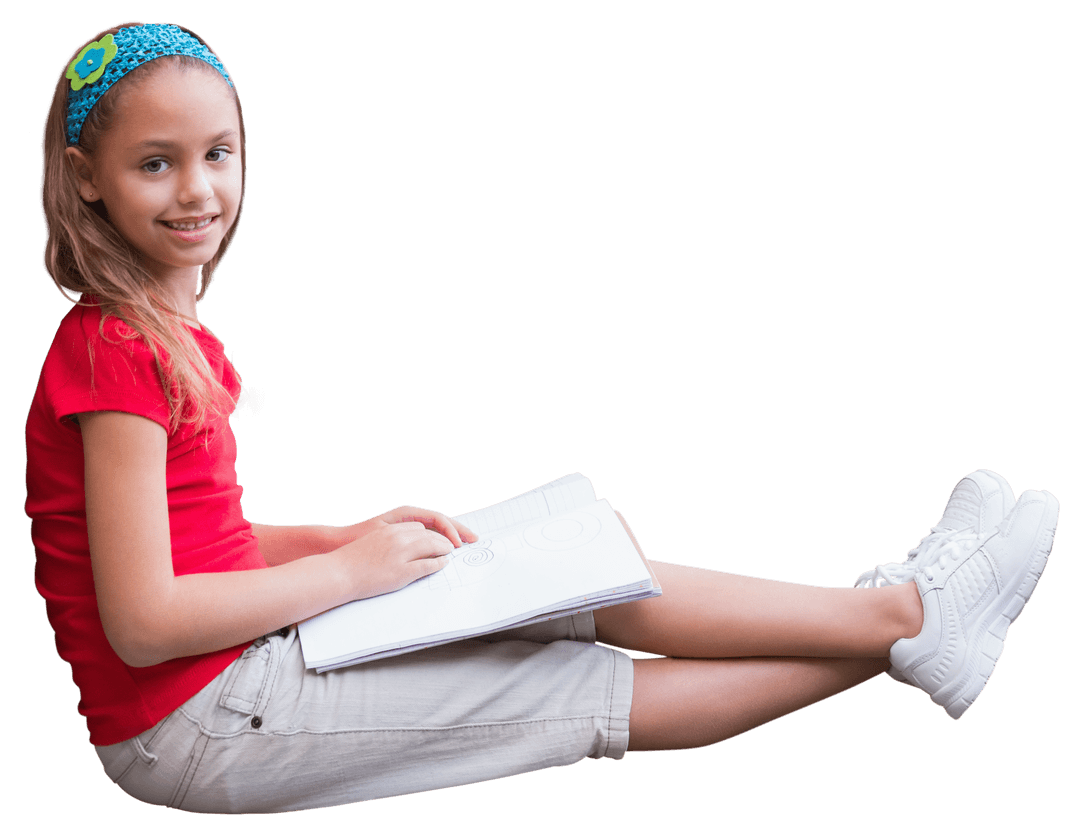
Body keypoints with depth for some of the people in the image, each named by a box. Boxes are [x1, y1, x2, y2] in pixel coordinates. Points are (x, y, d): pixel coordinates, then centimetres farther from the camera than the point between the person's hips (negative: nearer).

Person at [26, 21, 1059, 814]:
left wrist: (341, 538, 4)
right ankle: (901, 617, 4)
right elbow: (142, 622, -24)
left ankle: (903, 625, 5)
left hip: (248, 654, 9)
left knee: (586, 583, 3)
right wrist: (348, 567, -14)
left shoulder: (165, 335, 10)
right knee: (603, 695, -6)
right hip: (189, 723, -9)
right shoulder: (119, 354, -19)